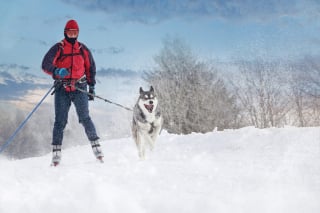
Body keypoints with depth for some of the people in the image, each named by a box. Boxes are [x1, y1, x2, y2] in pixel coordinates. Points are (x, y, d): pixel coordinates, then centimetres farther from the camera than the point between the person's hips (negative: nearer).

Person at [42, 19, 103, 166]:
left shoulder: (83, 49, 12)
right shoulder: (58, 48, 3)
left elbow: (91, 68, 20)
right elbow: (46, 65, -7)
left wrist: (92, 86, 14)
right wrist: (56, 71, -28)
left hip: (79, 88, 1)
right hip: (62, 89, -1)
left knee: (85, 118, -7)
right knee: (60, 121, -4)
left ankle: (96, 146, -1)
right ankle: (56, 153, -2)